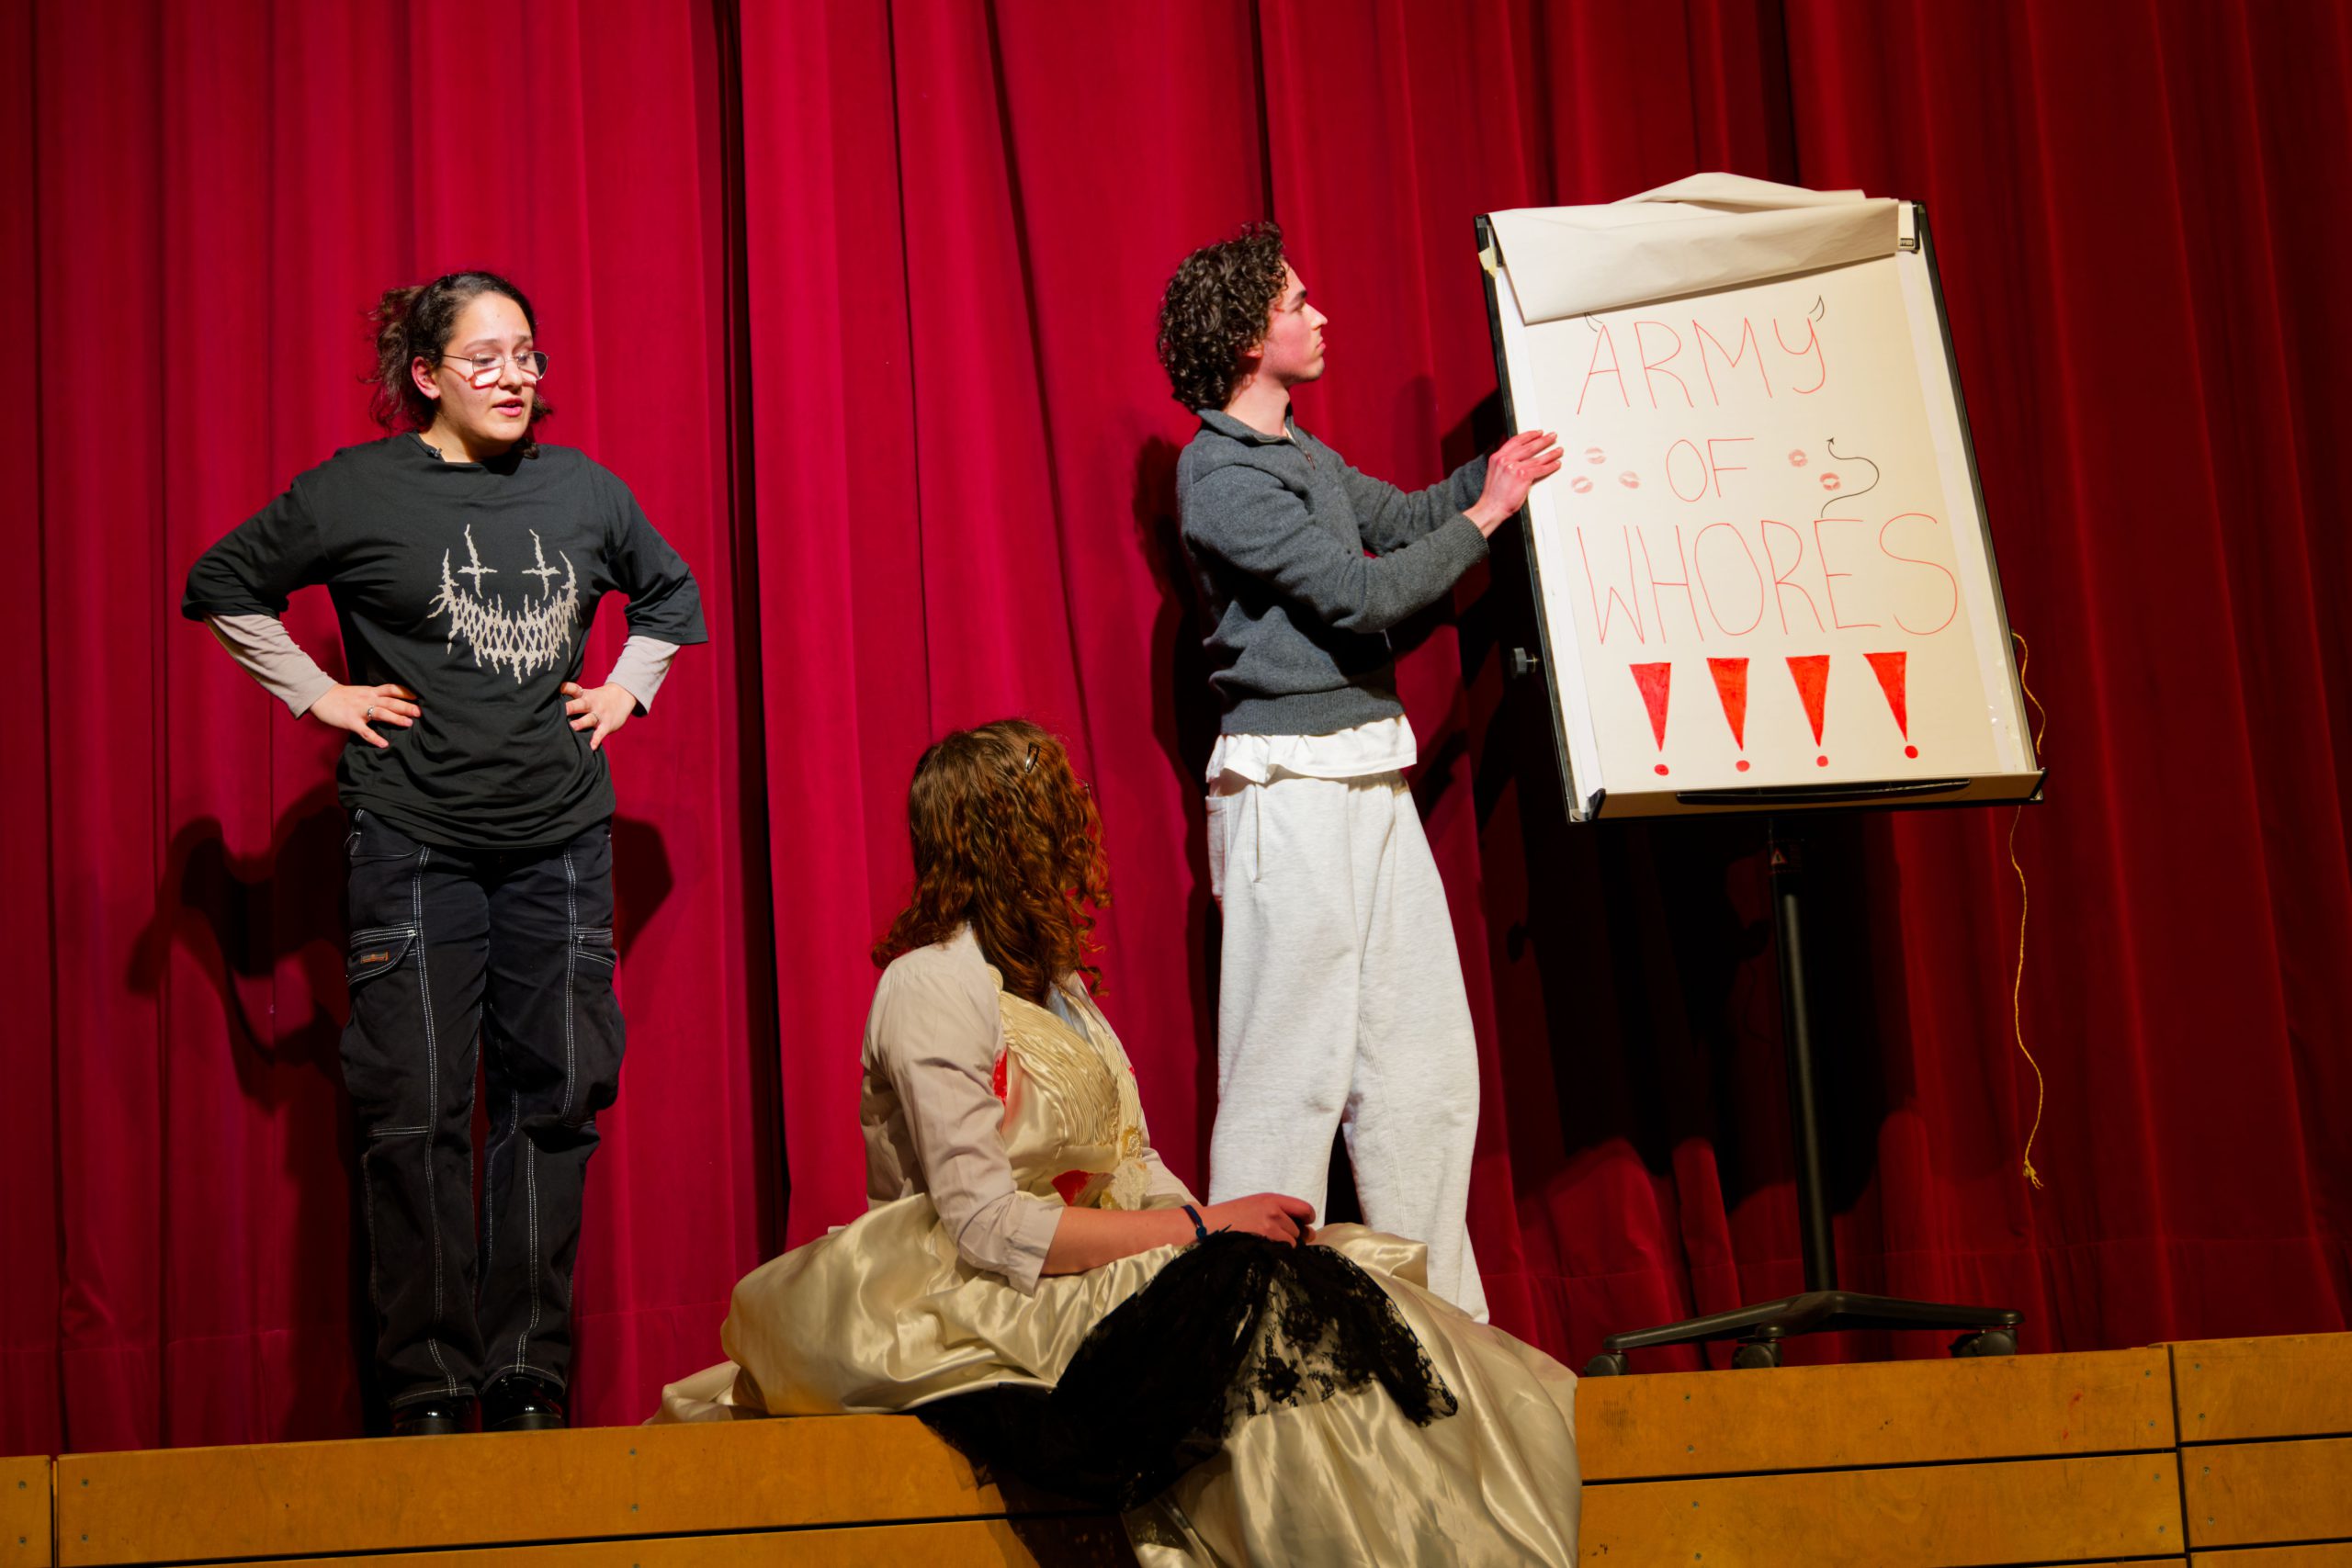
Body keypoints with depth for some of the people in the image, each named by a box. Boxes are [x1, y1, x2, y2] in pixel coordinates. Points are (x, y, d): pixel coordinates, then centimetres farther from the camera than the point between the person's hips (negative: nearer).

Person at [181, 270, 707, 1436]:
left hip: (560, 838, 3)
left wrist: (627, 689, 12)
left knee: (551, 1102, 3)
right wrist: (317, 693, 1)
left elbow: (672, 596, 26)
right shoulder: (360, 491, -2)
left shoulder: (583, 491, 8)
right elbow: (220, 586, 7)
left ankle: (530, 1380, 11)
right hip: (413, 840, -3)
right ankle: (427, 1385, 4)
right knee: (415, 1113, -5)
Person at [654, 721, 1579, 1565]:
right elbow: (984, 1224, -18)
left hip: (1096, 1276, 8)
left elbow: (1131, 1168, 14)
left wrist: (1222, 1222, -7)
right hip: (979, 1312, -8)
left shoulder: (1055, 983, 19)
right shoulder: (931, 985, -10)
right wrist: (1203, 1230, -16)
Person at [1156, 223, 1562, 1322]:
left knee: (1423, 1062, 9)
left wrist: (1502, 467, 23)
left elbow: (1401, 518, 31)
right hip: (1291, 787, -9)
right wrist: (1485, 515, -7)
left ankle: (1439, 1313, 16)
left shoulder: (1300, 457, 16)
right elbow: (1361, 595, -16)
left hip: (1371, 778, 9)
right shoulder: (1221, 477, -12)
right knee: (1291, 1067, -7)